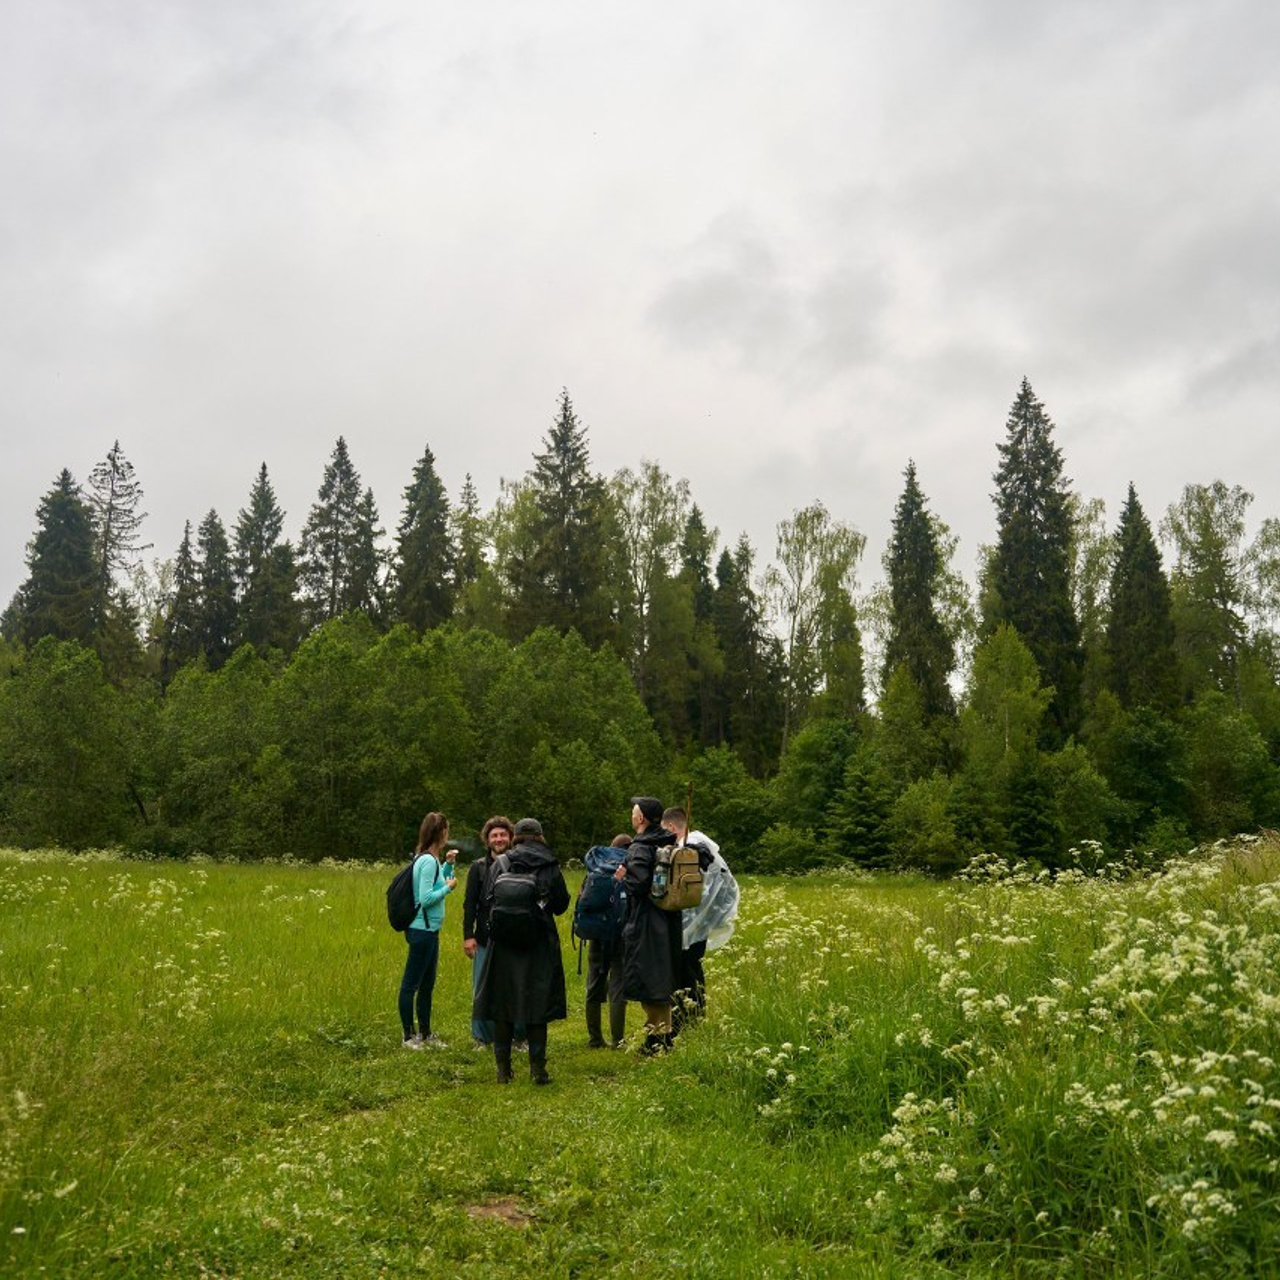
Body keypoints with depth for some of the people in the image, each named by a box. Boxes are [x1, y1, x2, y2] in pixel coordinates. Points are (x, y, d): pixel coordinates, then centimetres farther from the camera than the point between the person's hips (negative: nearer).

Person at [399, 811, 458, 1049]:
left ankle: (425, 1034, 25)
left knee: (427, 985, 16)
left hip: (429, 931, 10)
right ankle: (409, 1036, 8)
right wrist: (448, 887, -11)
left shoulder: (429, 859, 10)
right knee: (411, 984, 0)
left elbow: (436, 884, 25)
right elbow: (426, 898, -23)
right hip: (422, 931, -10)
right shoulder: (428, 861, -18)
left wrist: (448, 865, 14)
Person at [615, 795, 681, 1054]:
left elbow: (639, 883, -28)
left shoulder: (640, 848, -16)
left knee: (647, 982, -1)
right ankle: (666, 1032, 25)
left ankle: (654, 1037, 2)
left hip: (645, 924, -8)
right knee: (663, 980, 17)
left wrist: (624, 876, -7)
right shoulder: (669, 844, 8)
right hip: (668, 922, 8)